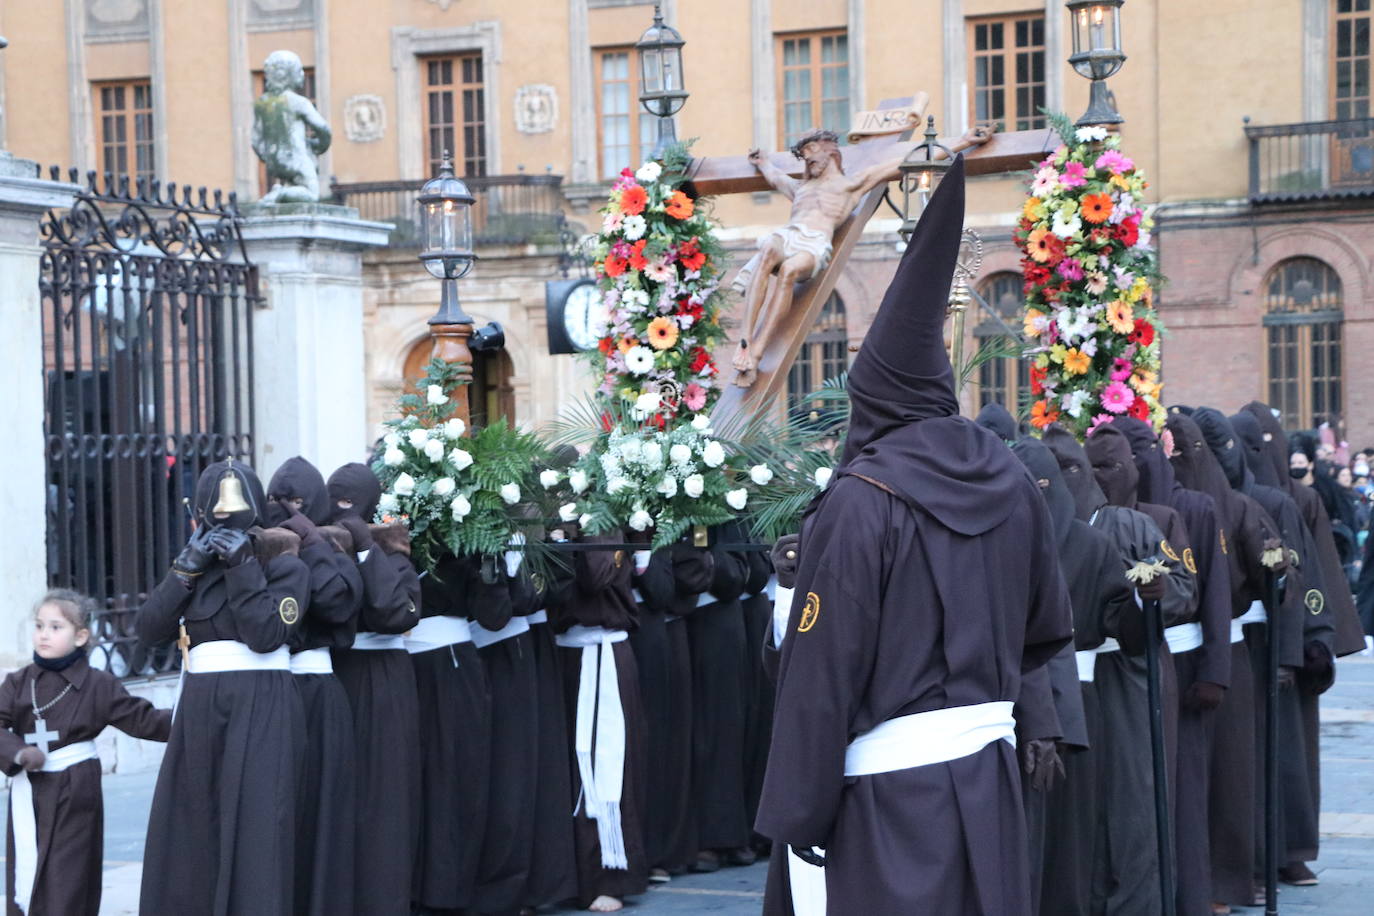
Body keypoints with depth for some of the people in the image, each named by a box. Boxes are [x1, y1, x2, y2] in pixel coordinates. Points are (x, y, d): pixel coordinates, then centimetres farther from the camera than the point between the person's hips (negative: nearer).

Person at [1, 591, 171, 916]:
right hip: (29, 794, 2)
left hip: (76, 794, -2)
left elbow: (142, 719, 1)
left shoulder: (99, 685, 0)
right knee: (26, 881, 5)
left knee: (69, 881, -2)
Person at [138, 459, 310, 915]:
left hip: (260, 712, -5)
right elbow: (150, 629, 3)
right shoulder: (196, 562, 15)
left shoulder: (284, 564, 0)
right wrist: (187, 568, -6)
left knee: (253, 836, -8)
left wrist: (242, 566, -14)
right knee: (188, 837, 6)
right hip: (200, 709, 5)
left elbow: (266, 634, -15)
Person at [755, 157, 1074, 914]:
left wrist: (799, 810, -7)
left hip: (892, 788, -6)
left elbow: (823, 668, -13)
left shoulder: (860, 501, -14)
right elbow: (1049, 628, 13)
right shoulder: (1010, 481, 3)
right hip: (989, 771, 6)